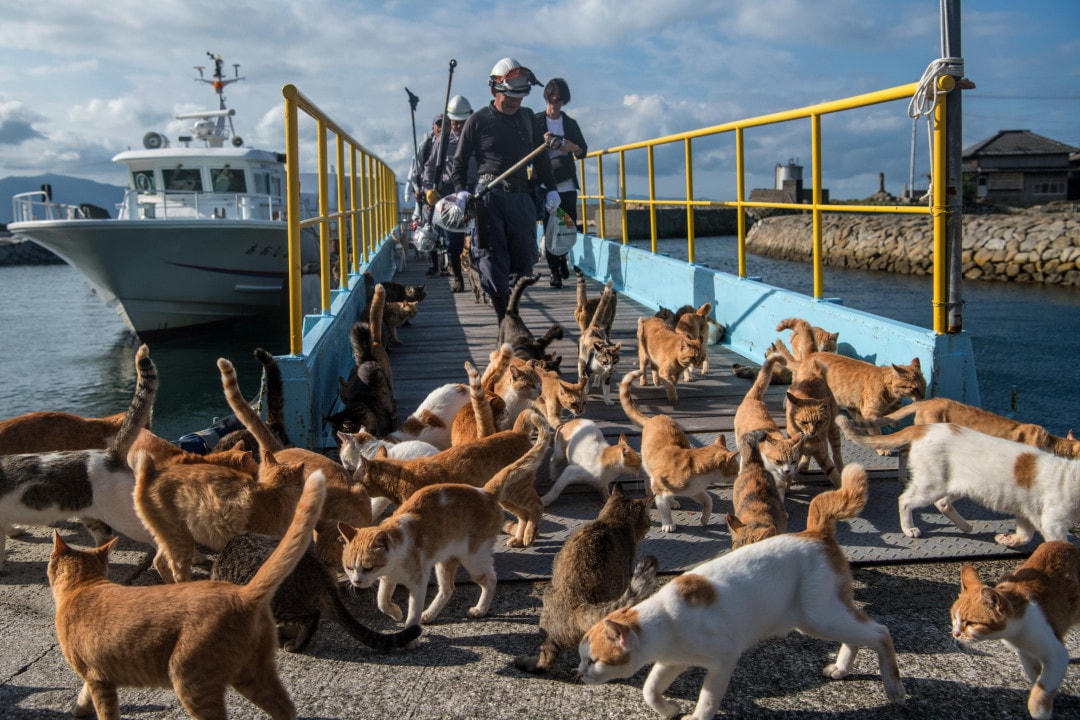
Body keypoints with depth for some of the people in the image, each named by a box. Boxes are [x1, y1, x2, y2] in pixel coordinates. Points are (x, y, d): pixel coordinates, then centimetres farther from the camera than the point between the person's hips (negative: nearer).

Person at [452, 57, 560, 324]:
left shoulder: (527, 117, 15)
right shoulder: (478, 120, 3)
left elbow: (540, 156, 25)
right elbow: (460, 161, 8)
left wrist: (551, 188, 17)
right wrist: (461, 192, -5)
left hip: (520, 196, 4)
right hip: (489, 197, -4)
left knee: (525, 258, 1)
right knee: (492, 258, -6)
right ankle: (506, 320, -5)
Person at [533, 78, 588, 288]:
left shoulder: (570, 123, 14)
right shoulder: (536, 122, 5)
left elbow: (583, 151, 15)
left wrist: (573, 147, -7)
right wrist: (543, 142, -18)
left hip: (567, 185, 3)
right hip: (545, 184, -3)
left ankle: (562, 257, 28)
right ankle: (554, 271, 2)